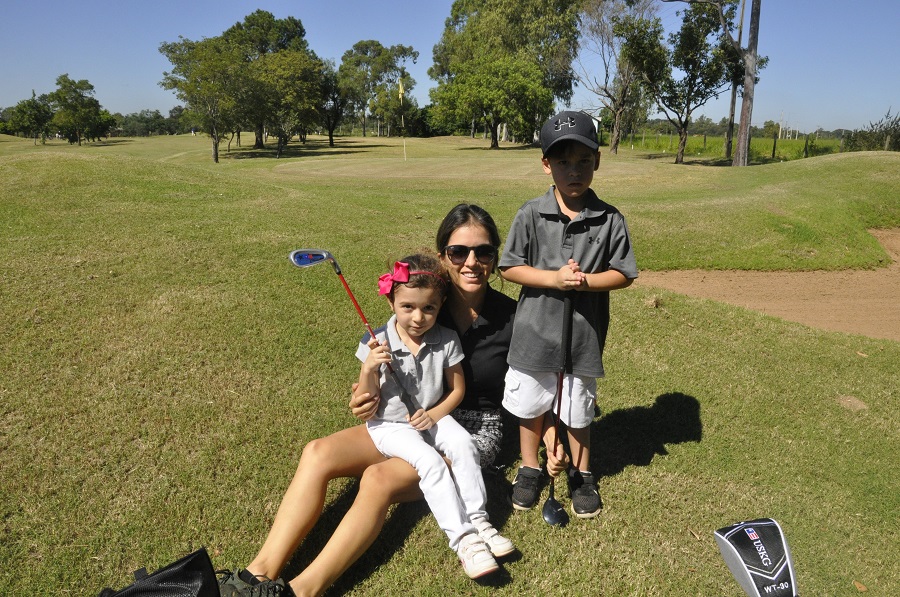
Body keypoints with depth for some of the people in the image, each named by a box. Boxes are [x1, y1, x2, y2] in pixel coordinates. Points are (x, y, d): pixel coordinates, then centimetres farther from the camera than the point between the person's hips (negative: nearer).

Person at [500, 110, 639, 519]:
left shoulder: (610, 220, -6)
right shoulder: (530, 215, -8)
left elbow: (622, 274, -3)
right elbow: (509, 268, -8)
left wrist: (586, 280, -21)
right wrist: (554, 278, -20)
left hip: (585, 333, 0)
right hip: (535, 330, 0)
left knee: (579, 412, 16)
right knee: (530, 407, 17)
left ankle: (582, 475, 39)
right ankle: (529, 468, 40)